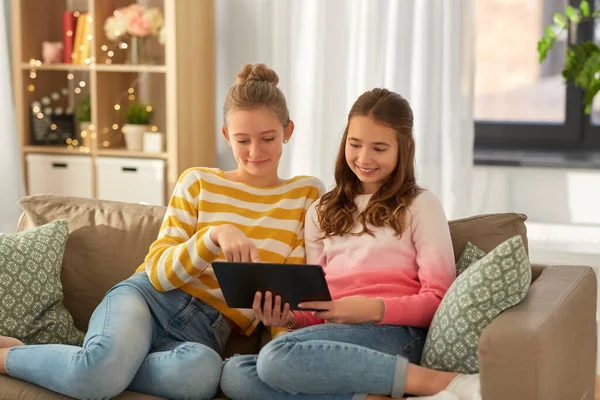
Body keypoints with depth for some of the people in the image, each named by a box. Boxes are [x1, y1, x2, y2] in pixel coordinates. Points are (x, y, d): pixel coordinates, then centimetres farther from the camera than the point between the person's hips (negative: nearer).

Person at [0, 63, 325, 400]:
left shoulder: (307, 194, 8)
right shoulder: (198, 182, 7)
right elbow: (158, 272, 0)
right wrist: (216, 236, -19)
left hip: (206, 334, 1)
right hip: (151, 298, 0)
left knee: (204, 372, -40)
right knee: (101, 372, -37)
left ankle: (105, 369, -17)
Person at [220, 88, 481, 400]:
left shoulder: (420, 205, 9)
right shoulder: (321, 213, 23)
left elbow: (438, 300, 1)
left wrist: (373, 309, -16)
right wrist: (290, 318, -5)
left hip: (393, 333, -5)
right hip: (335, 338, 5)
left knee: (278, 357, -34)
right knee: (234, 373, -25)